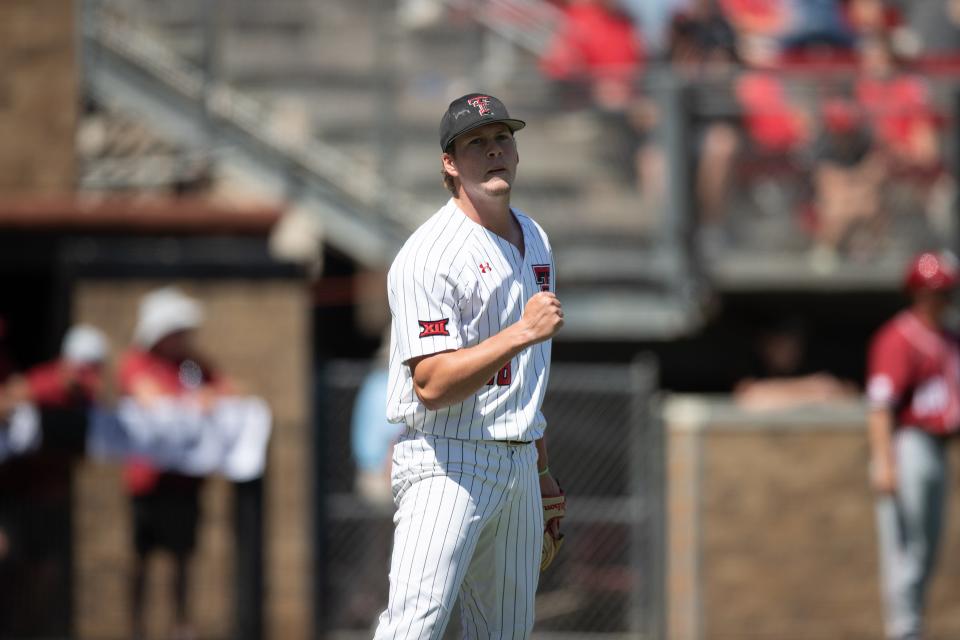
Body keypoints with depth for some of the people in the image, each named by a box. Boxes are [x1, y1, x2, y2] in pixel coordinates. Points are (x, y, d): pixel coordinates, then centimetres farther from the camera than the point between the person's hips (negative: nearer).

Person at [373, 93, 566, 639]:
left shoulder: (533, 240, 15)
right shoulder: (429, 257, -13)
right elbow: (432, 385, -22)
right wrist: (522, 333, -28)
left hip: (517, 465, 8)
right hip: (446, 464, -8)